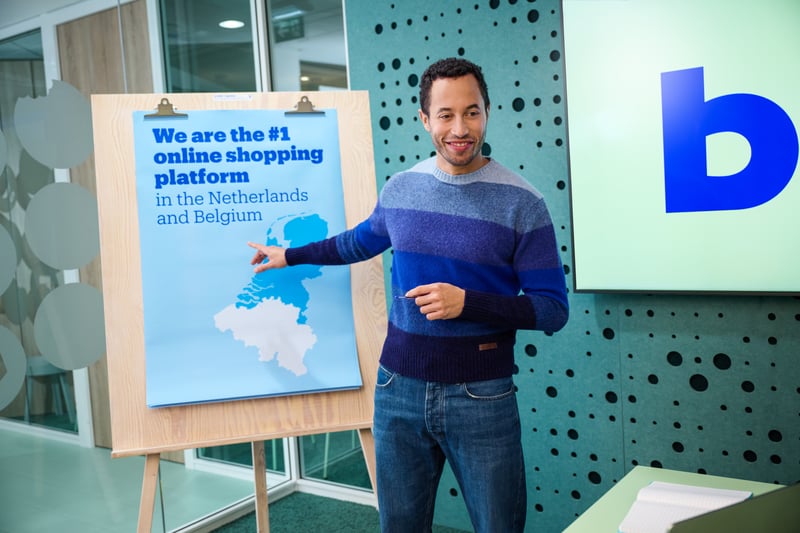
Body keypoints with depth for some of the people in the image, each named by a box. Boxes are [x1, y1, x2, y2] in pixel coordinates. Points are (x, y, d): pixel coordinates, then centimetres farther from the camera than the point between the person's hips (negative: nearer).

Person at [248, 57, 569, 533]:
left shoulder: (522, 204, -10)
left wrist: (467, 302, -22)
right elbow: (366, 239, 24)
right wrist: (293, 255, 30)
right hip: (399, 388, 4)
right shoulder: (401, 188, 4)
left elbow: (553, 308, -10)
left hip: (481, 397, -3)